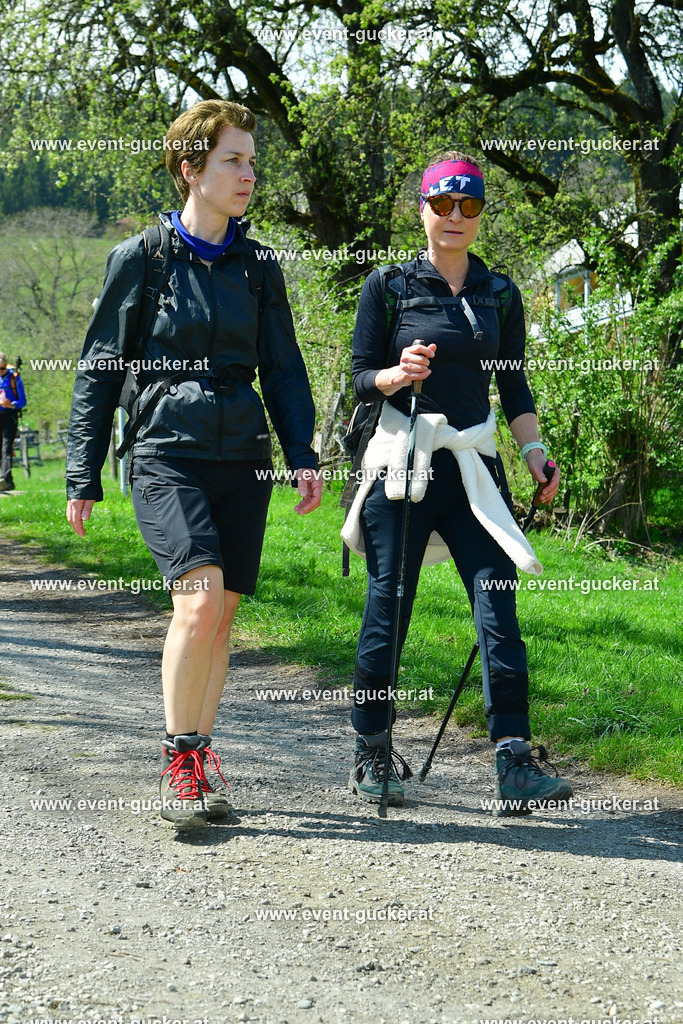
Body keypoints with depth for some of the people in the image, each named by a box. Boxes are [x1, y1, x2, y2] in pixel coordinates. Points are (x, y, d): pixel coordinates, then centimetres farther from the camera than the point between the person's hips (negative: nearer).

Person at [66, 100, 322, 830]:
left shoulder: (257, 265, 10)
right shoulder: (140, 258, 0)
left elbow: (283, 369, 15)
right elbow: (99, 370, 4)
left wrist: (303, 456, 2)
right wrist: (82, 477, 2)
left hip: (242, 458, 4)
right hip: (165, 455, -4)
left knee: (219, 614, 4)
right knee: (199, 598, -21)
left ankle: (198, 759, 17)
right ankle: (177, 761, -9)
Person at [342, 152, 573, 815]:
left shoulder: (499, 294, 13)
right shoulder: (389, 287, 3)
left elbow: (514, 386, 16)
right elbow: (362, 378, 2)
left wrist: (533, 451, 3)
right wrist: (400, 374, -18)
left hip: (472, 466, 3)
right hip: (401, 465, -2)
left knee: (498, 605, -9)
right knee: (387, 609, -1)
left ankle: (514, 765, -11)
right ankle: (370, 756, 14)